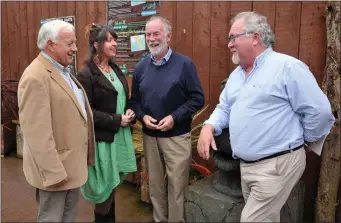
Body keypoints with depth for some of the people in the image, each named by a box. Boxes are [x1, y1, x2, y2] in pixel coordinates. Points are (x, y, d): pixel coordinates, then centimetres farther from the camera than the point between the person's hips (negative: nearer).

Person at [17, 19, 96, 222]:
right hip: (56, 168, -9)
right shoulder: (36, 77, -20)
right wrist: (53, 172, -22)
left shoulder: (64, 71, 12)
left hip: (73, 163, 9)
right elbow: (37, 132, -24)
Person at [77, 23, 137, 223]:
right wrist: (116, 120, -17)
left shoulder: (115, 69, 10)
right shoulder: (86, 75, -14)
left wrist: (129, 113, -3)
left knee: (114, 183, 17)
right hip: (102, 138, -7)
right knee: (106, 186, 7)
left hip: (120, 135, 7)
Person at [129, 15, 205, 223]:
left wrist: (174, 117, -18)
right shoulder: (141, 67, 5)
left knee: (176, 185, 5)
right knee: (155, 184, 16)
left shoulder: (184, 64, -8)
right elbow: (135, 100, 10)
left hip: (177, 136, -4)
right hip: (149, 136, 4)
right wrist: (143, 116, -9)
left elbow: (198, 98, -9)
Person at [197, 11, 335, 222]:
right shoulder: (236, 74, 12)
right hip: (246, 164, 8)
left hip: (277, 164, -8)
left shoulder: (287, 67, -15)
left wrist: (306, 140, -2)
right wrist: (209, 126, -3)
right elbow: (225, 108, 17)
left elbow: (319, 111, -16)